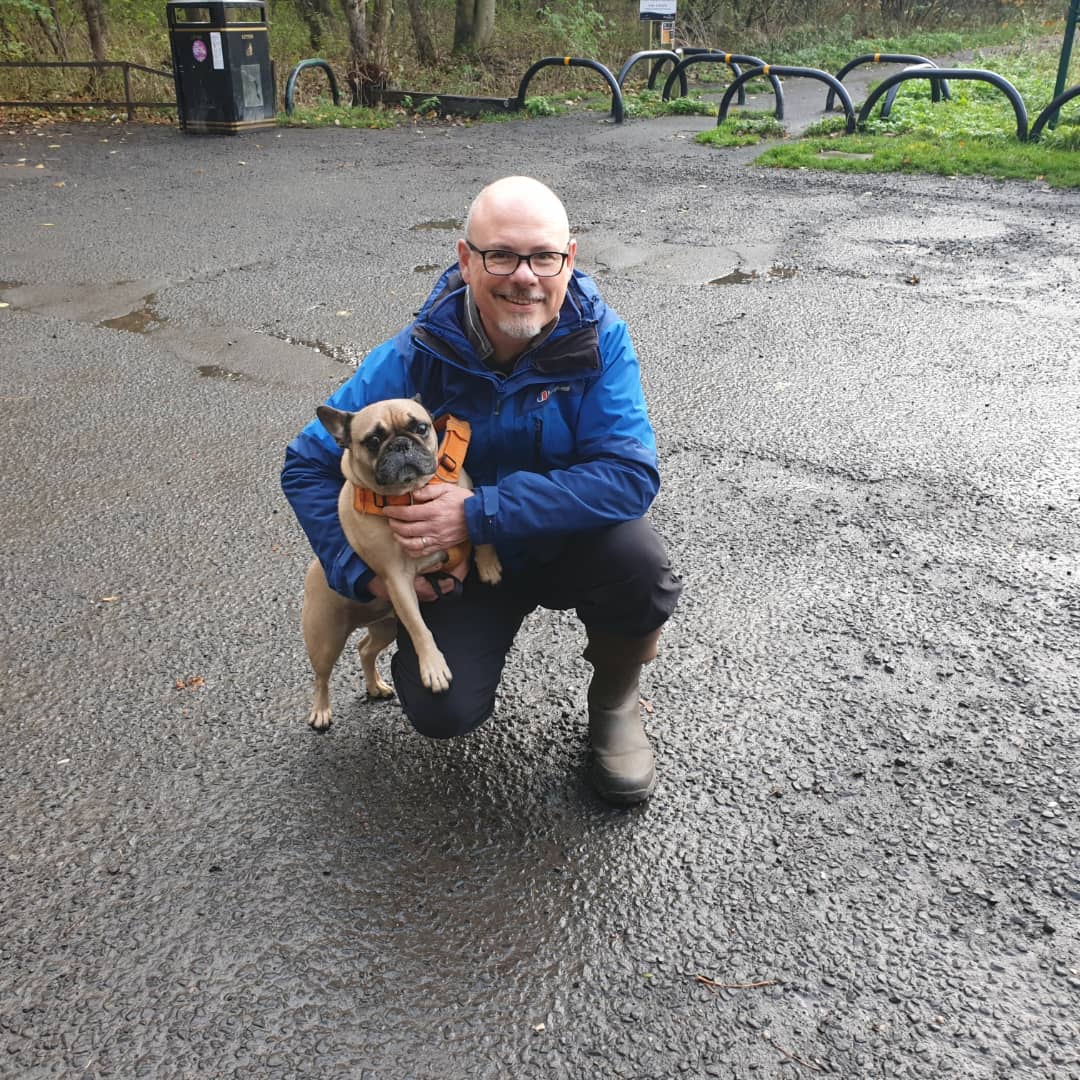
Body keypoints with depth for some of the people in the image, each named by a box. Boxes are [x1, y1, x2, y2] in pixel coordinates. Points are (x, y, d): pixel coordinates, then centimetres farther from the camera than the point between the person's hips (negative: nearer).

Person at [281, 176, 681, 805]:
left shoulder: (598, 337, -20)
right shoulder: (416, 357, -18)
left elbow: (631, 476, -30)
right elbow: (307, 466, -8)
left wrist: (480, 512, -35)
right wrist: (363, 570, -21)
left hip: (571, 542, 0)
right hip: (458, 563, 0)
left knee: (640, 563, -33)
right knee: (442, 712, -21)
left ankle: (616, 699, 1)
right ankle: (480, 631, 17)